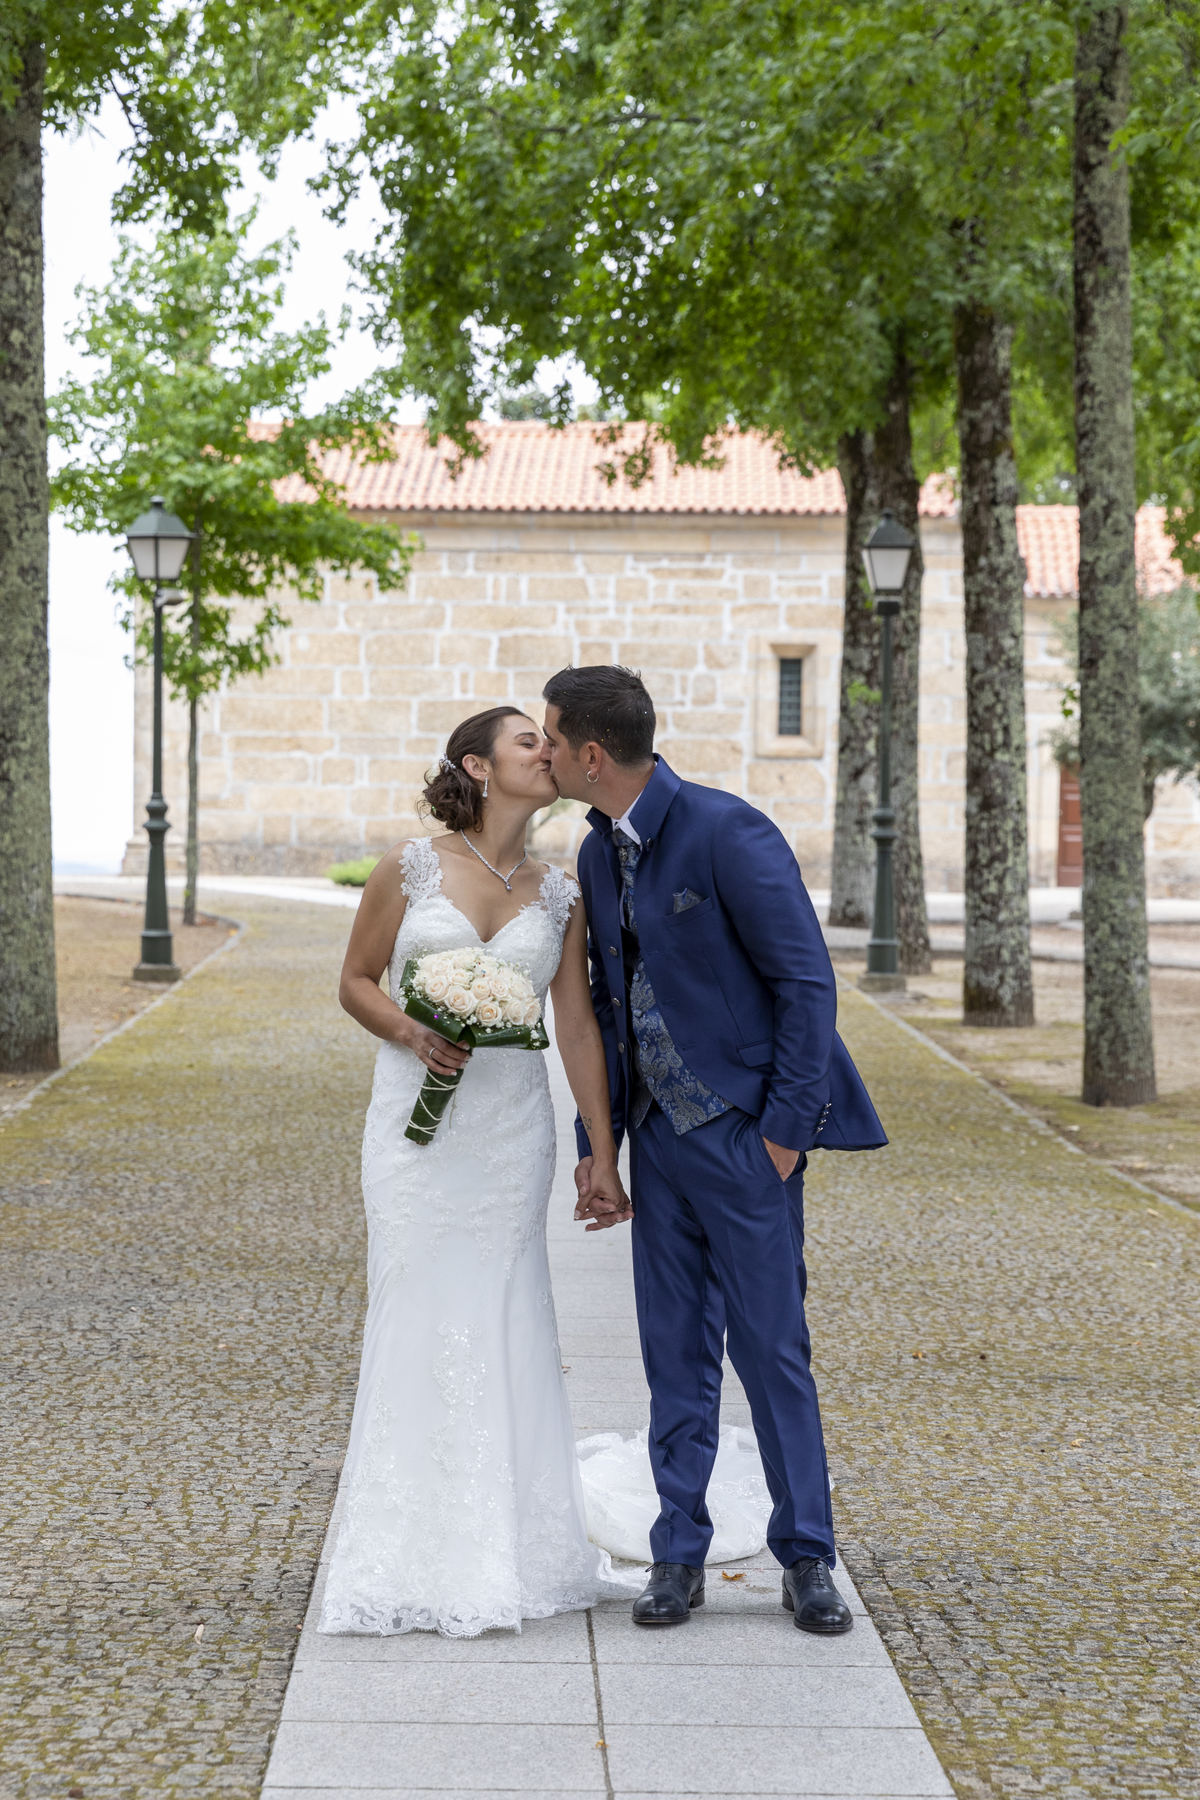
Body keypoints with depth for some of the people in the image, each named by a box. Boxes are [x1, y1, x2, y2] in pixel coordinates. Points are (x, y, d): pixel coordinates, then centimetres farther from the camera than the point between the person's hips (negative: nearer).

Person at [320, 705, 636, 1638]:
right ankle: (418, 1552, 9)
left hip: (511, 1126, 2)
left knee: (502, 1323, 4)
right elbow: (356, 981, 6)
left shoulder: (561, 896, 5)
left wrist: (602, 1157, 2)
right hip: (416, 1119, -2)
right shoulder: (411, 868, -1)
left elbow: (578, 1027, 5)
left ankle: (507, 1545, 15)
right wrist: (412, 1032, -14)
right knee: (416, 1316, 0)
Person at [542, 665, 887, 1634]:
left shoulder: (727, 831, -16)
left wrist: (784, 1130, -15)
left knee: (771, 1346, 0)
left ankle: (807, 1561, 12)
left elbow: (807, 982, -15)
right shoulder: (600, 854, 9)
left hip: (745, 1133, -7)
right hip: (660, 1135, 7)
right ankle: (679, 1556, 17)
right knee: (675, 1351, 9)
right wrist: (597, 1145, 13)